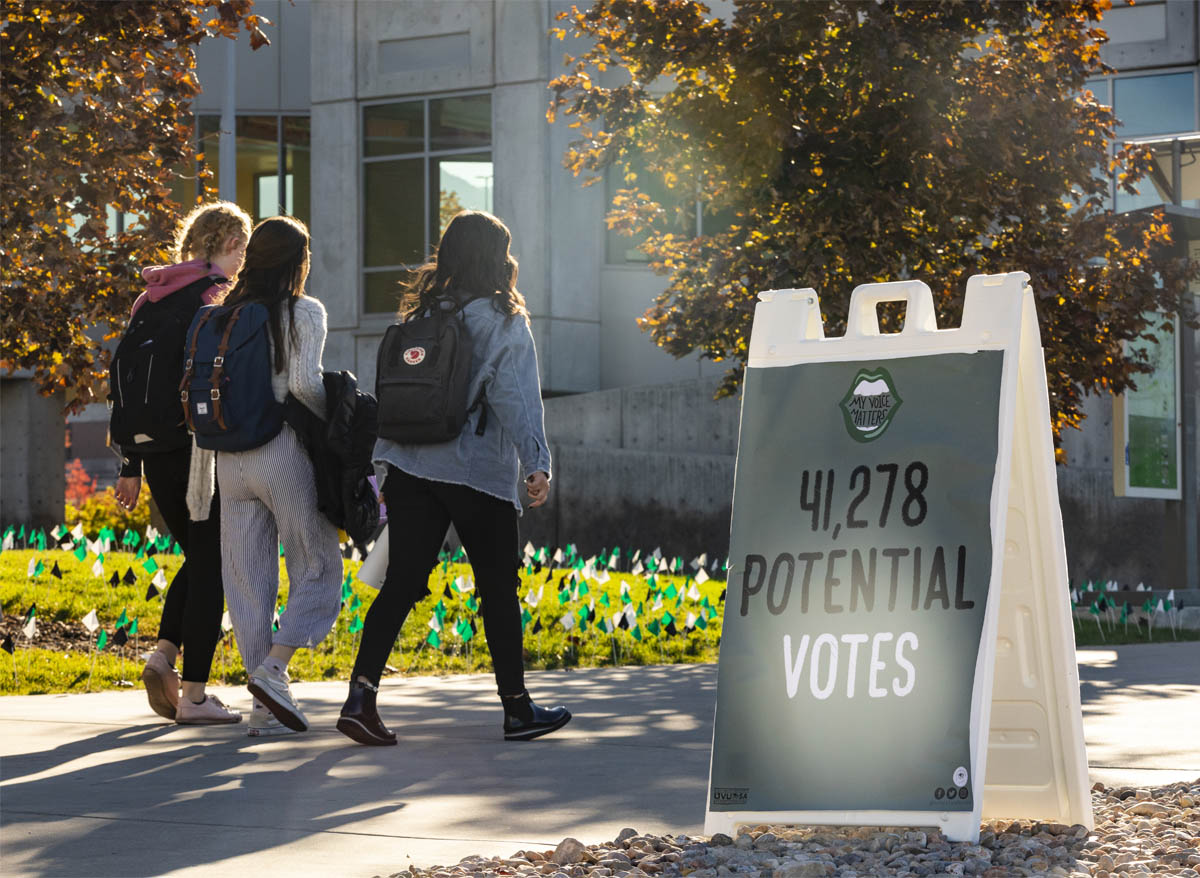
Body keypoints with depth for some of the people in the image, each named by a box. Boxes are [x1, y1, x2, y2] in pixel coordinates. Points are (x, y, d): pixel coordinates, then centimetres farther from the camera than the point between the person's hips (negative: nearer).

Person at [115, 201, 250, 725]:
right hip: (204, 448, -7)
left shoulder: (151, 299, 13)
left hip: (156, 449, 7)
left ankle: (164, 653, 3)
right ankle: (193, 696, -1)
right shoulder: (215, 301, -10)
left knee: (197, 558, 22)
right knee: (210, 567, 1)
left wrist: (130, 466, 16)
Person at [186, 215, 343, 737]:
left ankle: (264, 706, 6)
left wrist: (199, 480, 13)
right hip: (283, 454, -5)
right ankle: (272, 670, -13)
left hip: (231, 458, 5)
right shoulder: (304, 313, -3)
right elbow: (303, 383, -17)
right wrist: (332, 417, 3)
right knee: (317, 570, 6)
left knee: (248, 579, 7)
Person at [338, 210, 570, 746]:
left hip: (410, 466, 4)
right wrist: (536, 463, -20)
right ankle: (517, 710, 13)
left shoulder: (417, 314, 11)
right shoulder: (503, 320, -4)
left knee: (401, 585, 2)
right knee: (498, 591, 7)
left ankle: (360, 697, -12)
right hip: (479, 474, -4)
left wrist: (380, 464, 15)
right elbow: (516, 398, -14)